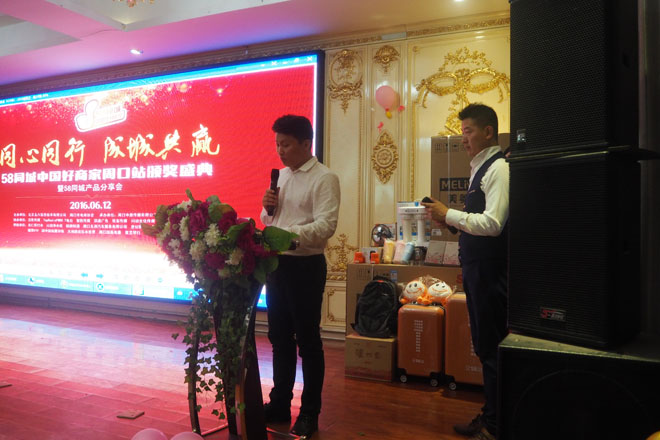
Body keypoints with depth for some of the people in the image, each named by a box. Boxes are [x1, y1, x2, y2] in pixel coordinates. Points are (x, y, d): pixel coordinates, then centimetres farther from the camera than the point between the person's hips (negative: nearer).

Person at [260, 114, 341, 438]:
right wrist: (267, 208, -2)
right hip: (276, 263, 7)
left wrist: (287, 234, -32)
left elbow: (326, 225, -22)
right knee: (280, 337, 16)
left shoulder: (324, 178, -11)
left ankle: (309, 413, 20)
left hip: (305, 266, -7)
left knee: (307, 340, 4)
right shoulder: (281, 175, 12)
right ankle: (280, 404, 32)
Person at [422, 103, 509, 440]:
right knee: (484, 347, 17)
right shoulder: (481, 168, 16)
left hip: (489, 270, -10)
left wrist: (449, 215, -17)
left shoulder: (498, 168, -13)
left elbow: (492, 223, -24)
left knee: (491, 348, 0)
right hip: (477, 269, 10)